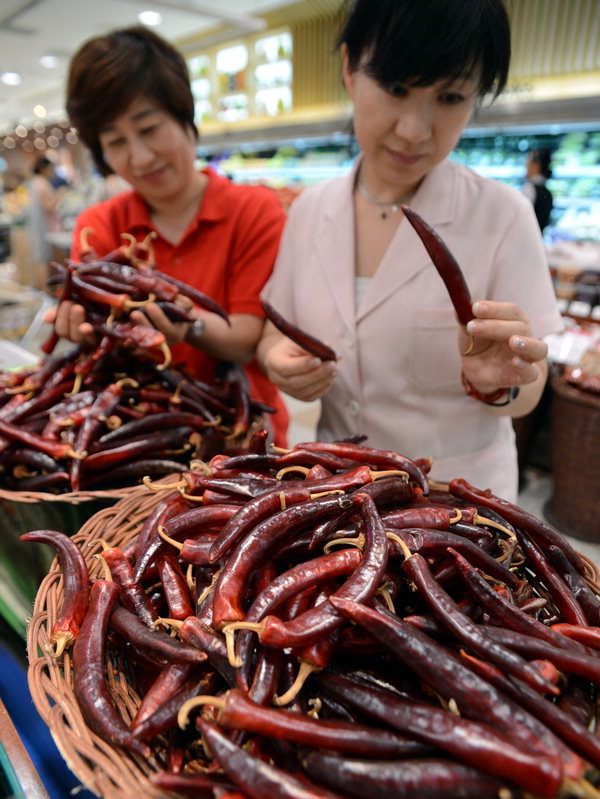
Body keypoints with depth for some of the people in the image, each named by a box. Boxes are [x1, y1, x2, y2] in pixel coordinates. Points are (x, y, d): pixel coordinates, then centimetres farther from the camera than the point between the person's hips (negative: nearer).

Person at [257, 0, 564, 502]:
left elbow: (527, 394, -11)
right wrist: (278, 358, -18)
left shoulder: (502, 217, -16)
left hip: (458, 486, -3)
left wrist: (496, 383, -33)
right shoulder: (311, 210, -5)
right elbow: (277, 328, 4)